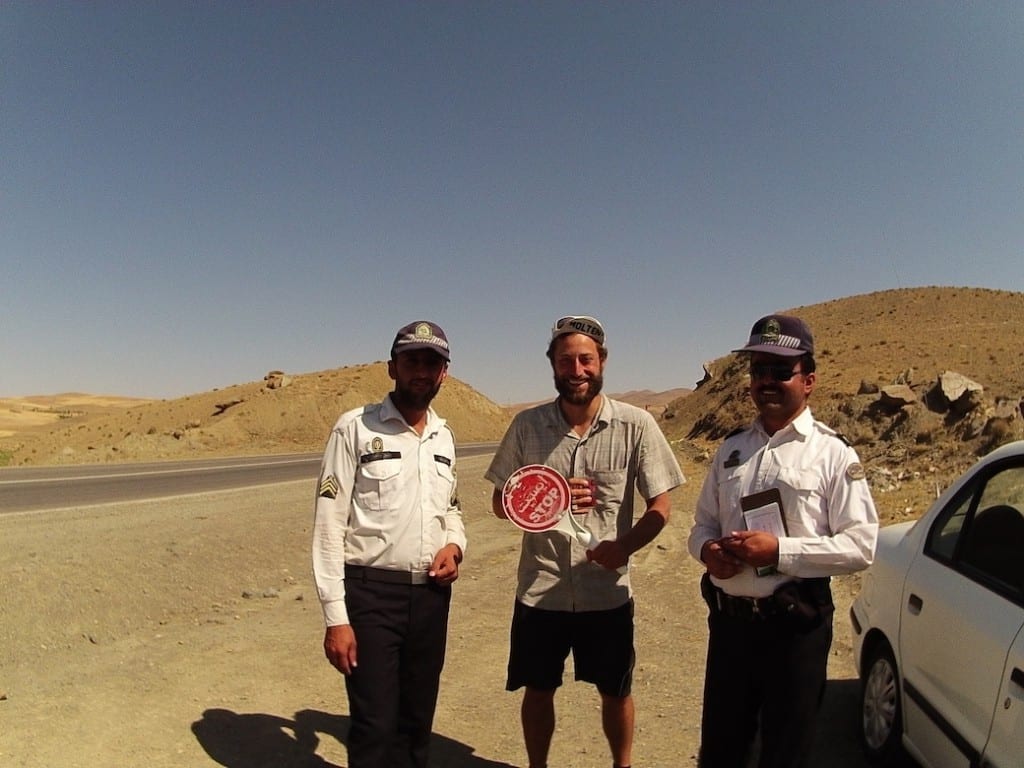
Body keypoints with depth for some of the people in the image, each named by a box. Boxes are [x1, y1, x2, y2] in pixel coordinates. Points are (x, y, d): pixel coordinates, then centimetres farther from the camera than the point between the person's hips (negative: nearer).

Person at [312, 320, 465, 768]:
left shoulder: (443, 436, 9)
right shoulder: (355, 428, -9)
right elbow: (329, 526, -11)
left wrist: (454, 545, -1)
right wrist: (335, 617, -14)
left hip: (432, 594, 6)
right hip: (371, 592, -5)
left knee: (417, 722, 17)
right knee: (375, 726, 1)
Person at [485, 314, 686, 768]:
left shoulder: (636, 425, -8)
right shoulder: (527, 425, -4)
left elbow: (660, 507, -5)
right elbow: (501, 502, 2)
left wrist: (624, 546, -24)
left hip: (607, 591, -1)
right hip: (539, 588, 1)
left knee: (615, 691, 18)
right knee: (538, 690, 18)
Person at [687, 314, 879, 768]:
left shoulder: (832, 454, -7)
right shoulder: (731, 450, 7)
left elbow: (860, 546, -12)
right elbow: (703, 523, 13)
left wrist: (780, 551, -21)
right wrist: (707, 548, -9)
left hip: (795, 625, -4)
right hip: (728, 620, 4)